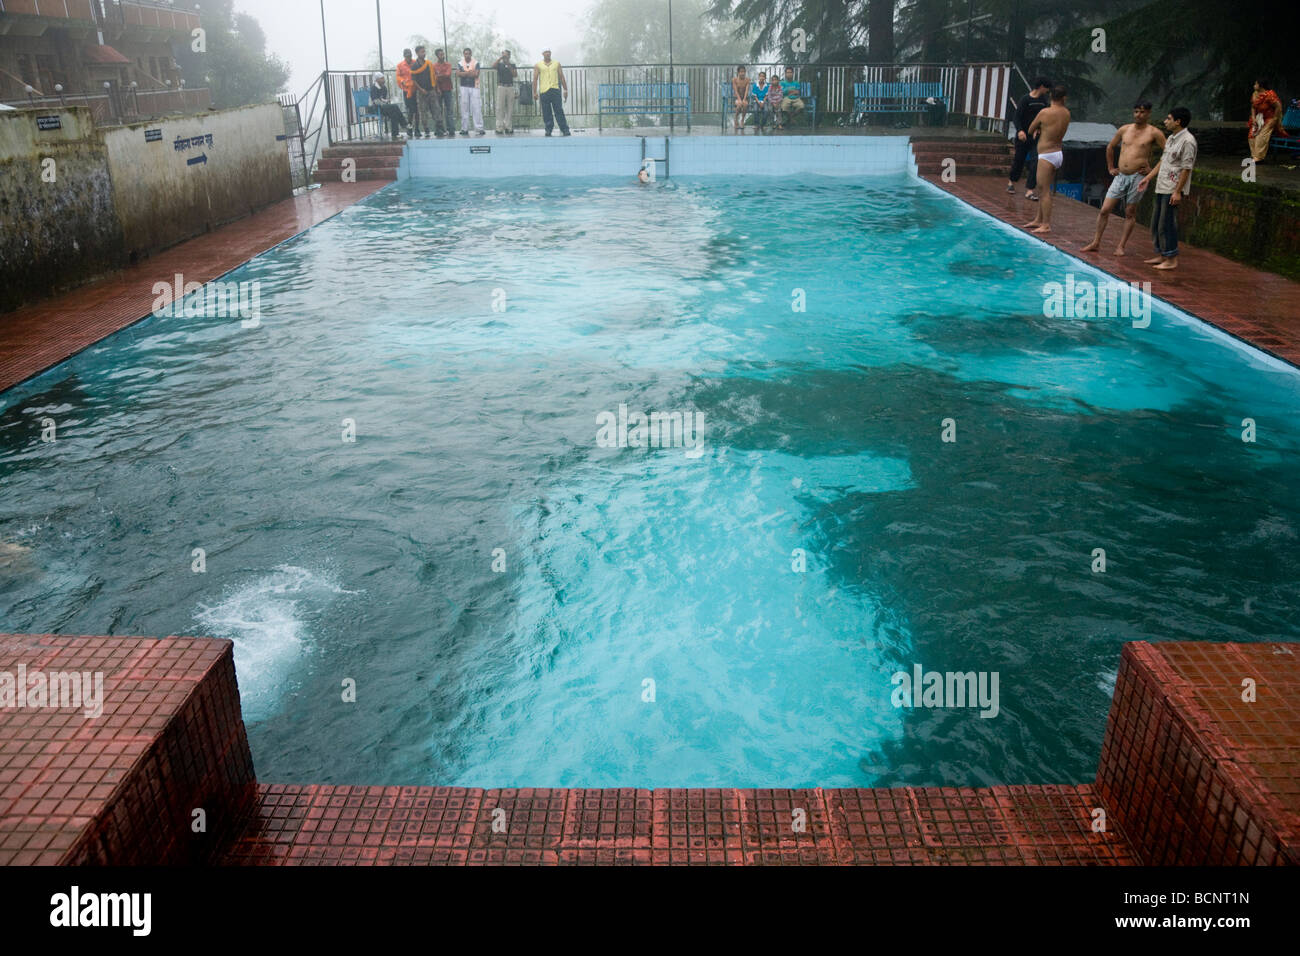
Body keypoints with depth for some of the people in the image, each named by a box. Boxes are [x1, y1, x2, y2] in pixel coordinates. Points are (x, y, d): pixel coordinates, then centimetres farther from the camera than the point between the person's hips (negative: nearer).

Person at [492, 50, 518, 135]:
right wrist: (500, 58, -13)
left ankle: (508, 127, 6)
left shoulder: (512, 65, 14)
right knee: (500, 108, -7)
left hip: (510, 87, 2)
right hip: (501, 87, -2)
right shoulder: (499, 64, 9)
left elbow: (515, 75, 0)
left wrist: (509, 65, -8)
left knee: (510, 108, 1)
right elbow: (493, 66, -12)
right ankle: (499, 128, -9)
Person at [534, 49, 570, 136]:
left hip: (555, 90, 0)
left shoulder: (556, 64, 14)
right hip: (544, 91, 0)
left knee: (559, 111, -5)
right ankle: (548, 130, 7)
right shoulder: (538, 65, 10)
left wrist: (565, 90, 8)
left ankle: (565, 130, -6)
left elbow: (562, 77, 14)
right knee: (546, 112, 0)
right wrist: (534, 92, -1)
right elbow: (535, 79, 7)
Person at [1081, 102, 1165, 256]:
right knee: (1104, 209, 1)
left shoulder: (1154, 133, -3)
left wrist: (1154, 169, -5)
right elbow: (1110, 147, 25)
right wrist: (1110, 167, 19)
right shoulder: (1124, 130, 9)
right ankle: (1096, 243, 10)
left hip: (1138, 177, -4)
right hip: (1120, 176, 4)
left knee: (1130, 213, 3)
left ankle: (1121, 246, 10)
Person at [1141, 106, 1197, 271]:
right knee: (1156, 222, 13)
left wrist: (1178, 191, -21)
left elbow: (1186, 168, -18)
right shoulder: (1171, 138, 15)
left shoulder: (1187, 141, -15)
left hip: (1172, 189, -10)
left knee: (1166, 224, -8)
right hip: (1162, 187, 10)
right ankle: (1161, 255, 23)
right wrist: (1148, 178, 20)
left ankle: (1172, 259, -1)